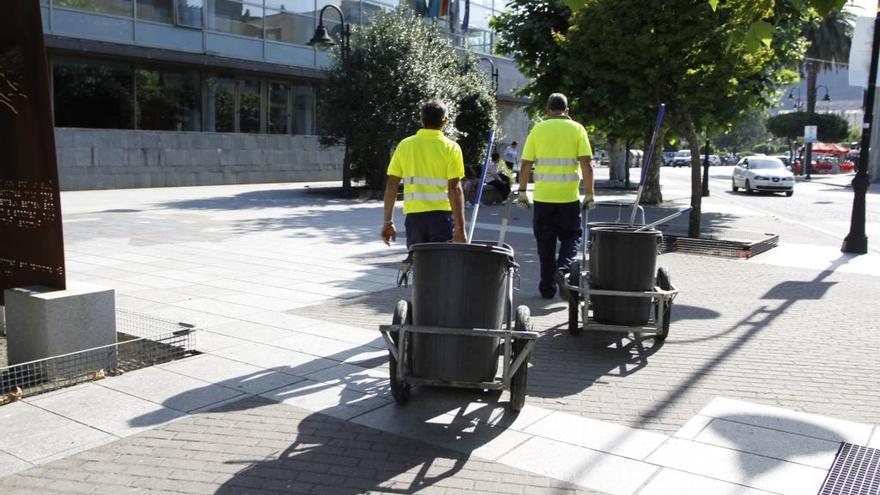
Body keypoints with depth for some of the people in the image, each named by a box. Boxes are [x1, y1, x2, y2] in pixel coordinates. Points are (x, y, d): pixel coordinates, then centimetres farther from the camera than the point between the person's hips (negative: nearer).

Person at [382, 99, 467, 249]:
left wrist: (388, 221, 8)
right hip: (442, 215, -3)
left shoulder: (405, 145, 5)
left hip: (414, 215, 3)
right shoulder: (450, 147, -4)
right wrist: (460, 228, -10)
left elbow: (391, 186, 3)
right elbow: (454, 189, -11)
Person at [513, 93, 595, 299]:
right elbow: (586, 165, -5)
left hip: (542, 196, 1)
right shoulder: (577, 129, 2)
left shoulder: (538, 129, 3)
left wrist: (522, 192, 9)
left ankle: (547, 287, 15)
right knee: (571, 236, 14)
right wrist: (589, 194, 1)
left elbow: (525, 165, 0)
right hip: (569, 197, -1)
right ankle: (563, 269, -12)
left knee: (545, 242, 10)